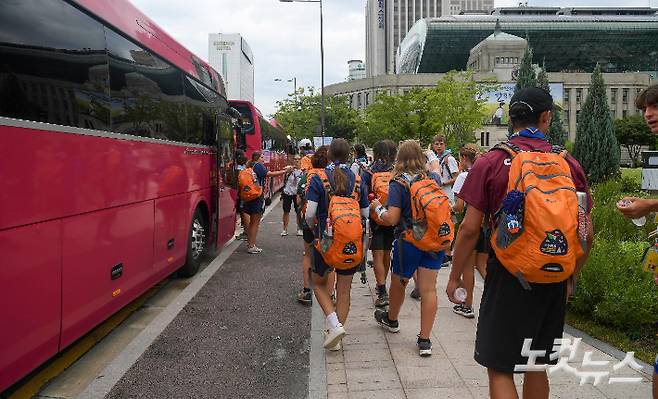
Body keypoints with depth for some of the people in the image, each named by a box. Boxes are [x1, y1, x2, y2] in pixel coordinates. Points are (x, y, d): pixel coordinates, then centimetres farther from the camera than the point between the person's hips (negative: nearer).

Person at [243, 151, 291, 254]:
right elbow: (270, 174, -23)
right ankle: (252, 246, 1)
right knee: (255, 223, -3)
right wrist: (285, 171, -21)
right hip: (257, 197, -9)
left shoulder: (251, 167, 16)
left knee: (252, 222, 16)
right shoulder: (258, 166, -13)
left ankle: (250, 244, 23)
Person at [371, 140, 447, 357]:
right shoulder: (433, 178, 0)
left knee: (398, 282, 19)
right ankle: (425, 340, 7)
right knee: (428, 288, 4)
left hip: (408, 241, -3)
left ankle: (391, 320, 44)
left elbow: (391, 219, -19)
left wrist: (377, 207, 1)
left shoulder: (398, 183, -13)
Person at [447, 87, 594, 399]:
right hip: (554, 280, 4)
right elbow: (586, 232, 4)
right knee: (536, 365, 20)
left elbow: (469, 228, -11)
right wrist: (571, 277, 18)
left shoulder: (492, 162, -8)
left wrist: (455, 276, 0)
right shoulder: (570, 164, 1)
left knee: (500, 369, 5)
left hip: (508, 277, -4)